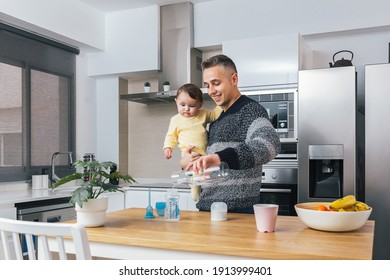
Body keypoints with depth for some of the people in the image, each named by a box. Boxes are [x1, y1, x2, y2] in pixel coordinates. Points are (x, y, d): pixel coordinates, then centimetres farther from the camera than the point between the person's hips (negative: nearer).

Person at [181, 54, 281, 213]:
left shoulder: (250, 110, -9)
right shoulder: (218, 118, 16)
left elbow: (270, 144, -29)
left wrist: (220, 157, -41)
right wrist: (185, 162, -1)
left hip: (237, 210, -8)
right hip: (207, 207, 8)